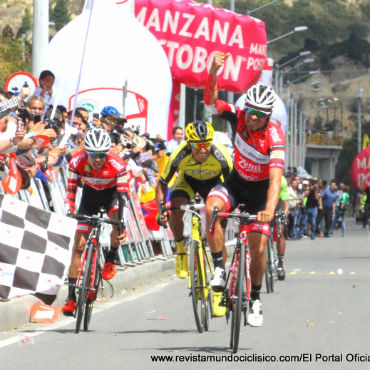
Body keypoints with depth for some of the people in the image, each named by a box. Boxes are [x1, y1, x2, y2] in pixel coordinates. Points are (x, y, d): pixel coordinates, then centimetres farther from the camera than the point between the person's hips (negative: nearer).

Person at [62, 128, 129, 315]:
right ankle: (71, 297, -7)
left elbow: (123, 196, -34)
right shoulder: (77, 162, -27)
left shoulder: (117, 165, -33)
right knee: (79, 245, -8)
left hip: (111, 193, -2)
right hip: (90, 194, 2)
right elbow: (70, 190, -23)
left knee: (116, 219, -36)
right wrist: (68, 210, -41)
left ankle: (111, 260, -8)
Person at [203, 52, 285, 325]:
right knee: (212, 207, -31)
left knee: (258, 248, -8)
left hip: (261, 190, -2)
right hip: (237, 182, 2)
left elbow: (276, 177, -38)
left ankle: (255, 300, 16)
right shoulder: (238, 117, -16)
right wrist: (214, 72, -46)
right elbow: (211, 102, -27)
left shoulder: (275, 137, -28)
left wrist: (269, 210, -53)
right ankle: (220, 268, -21)